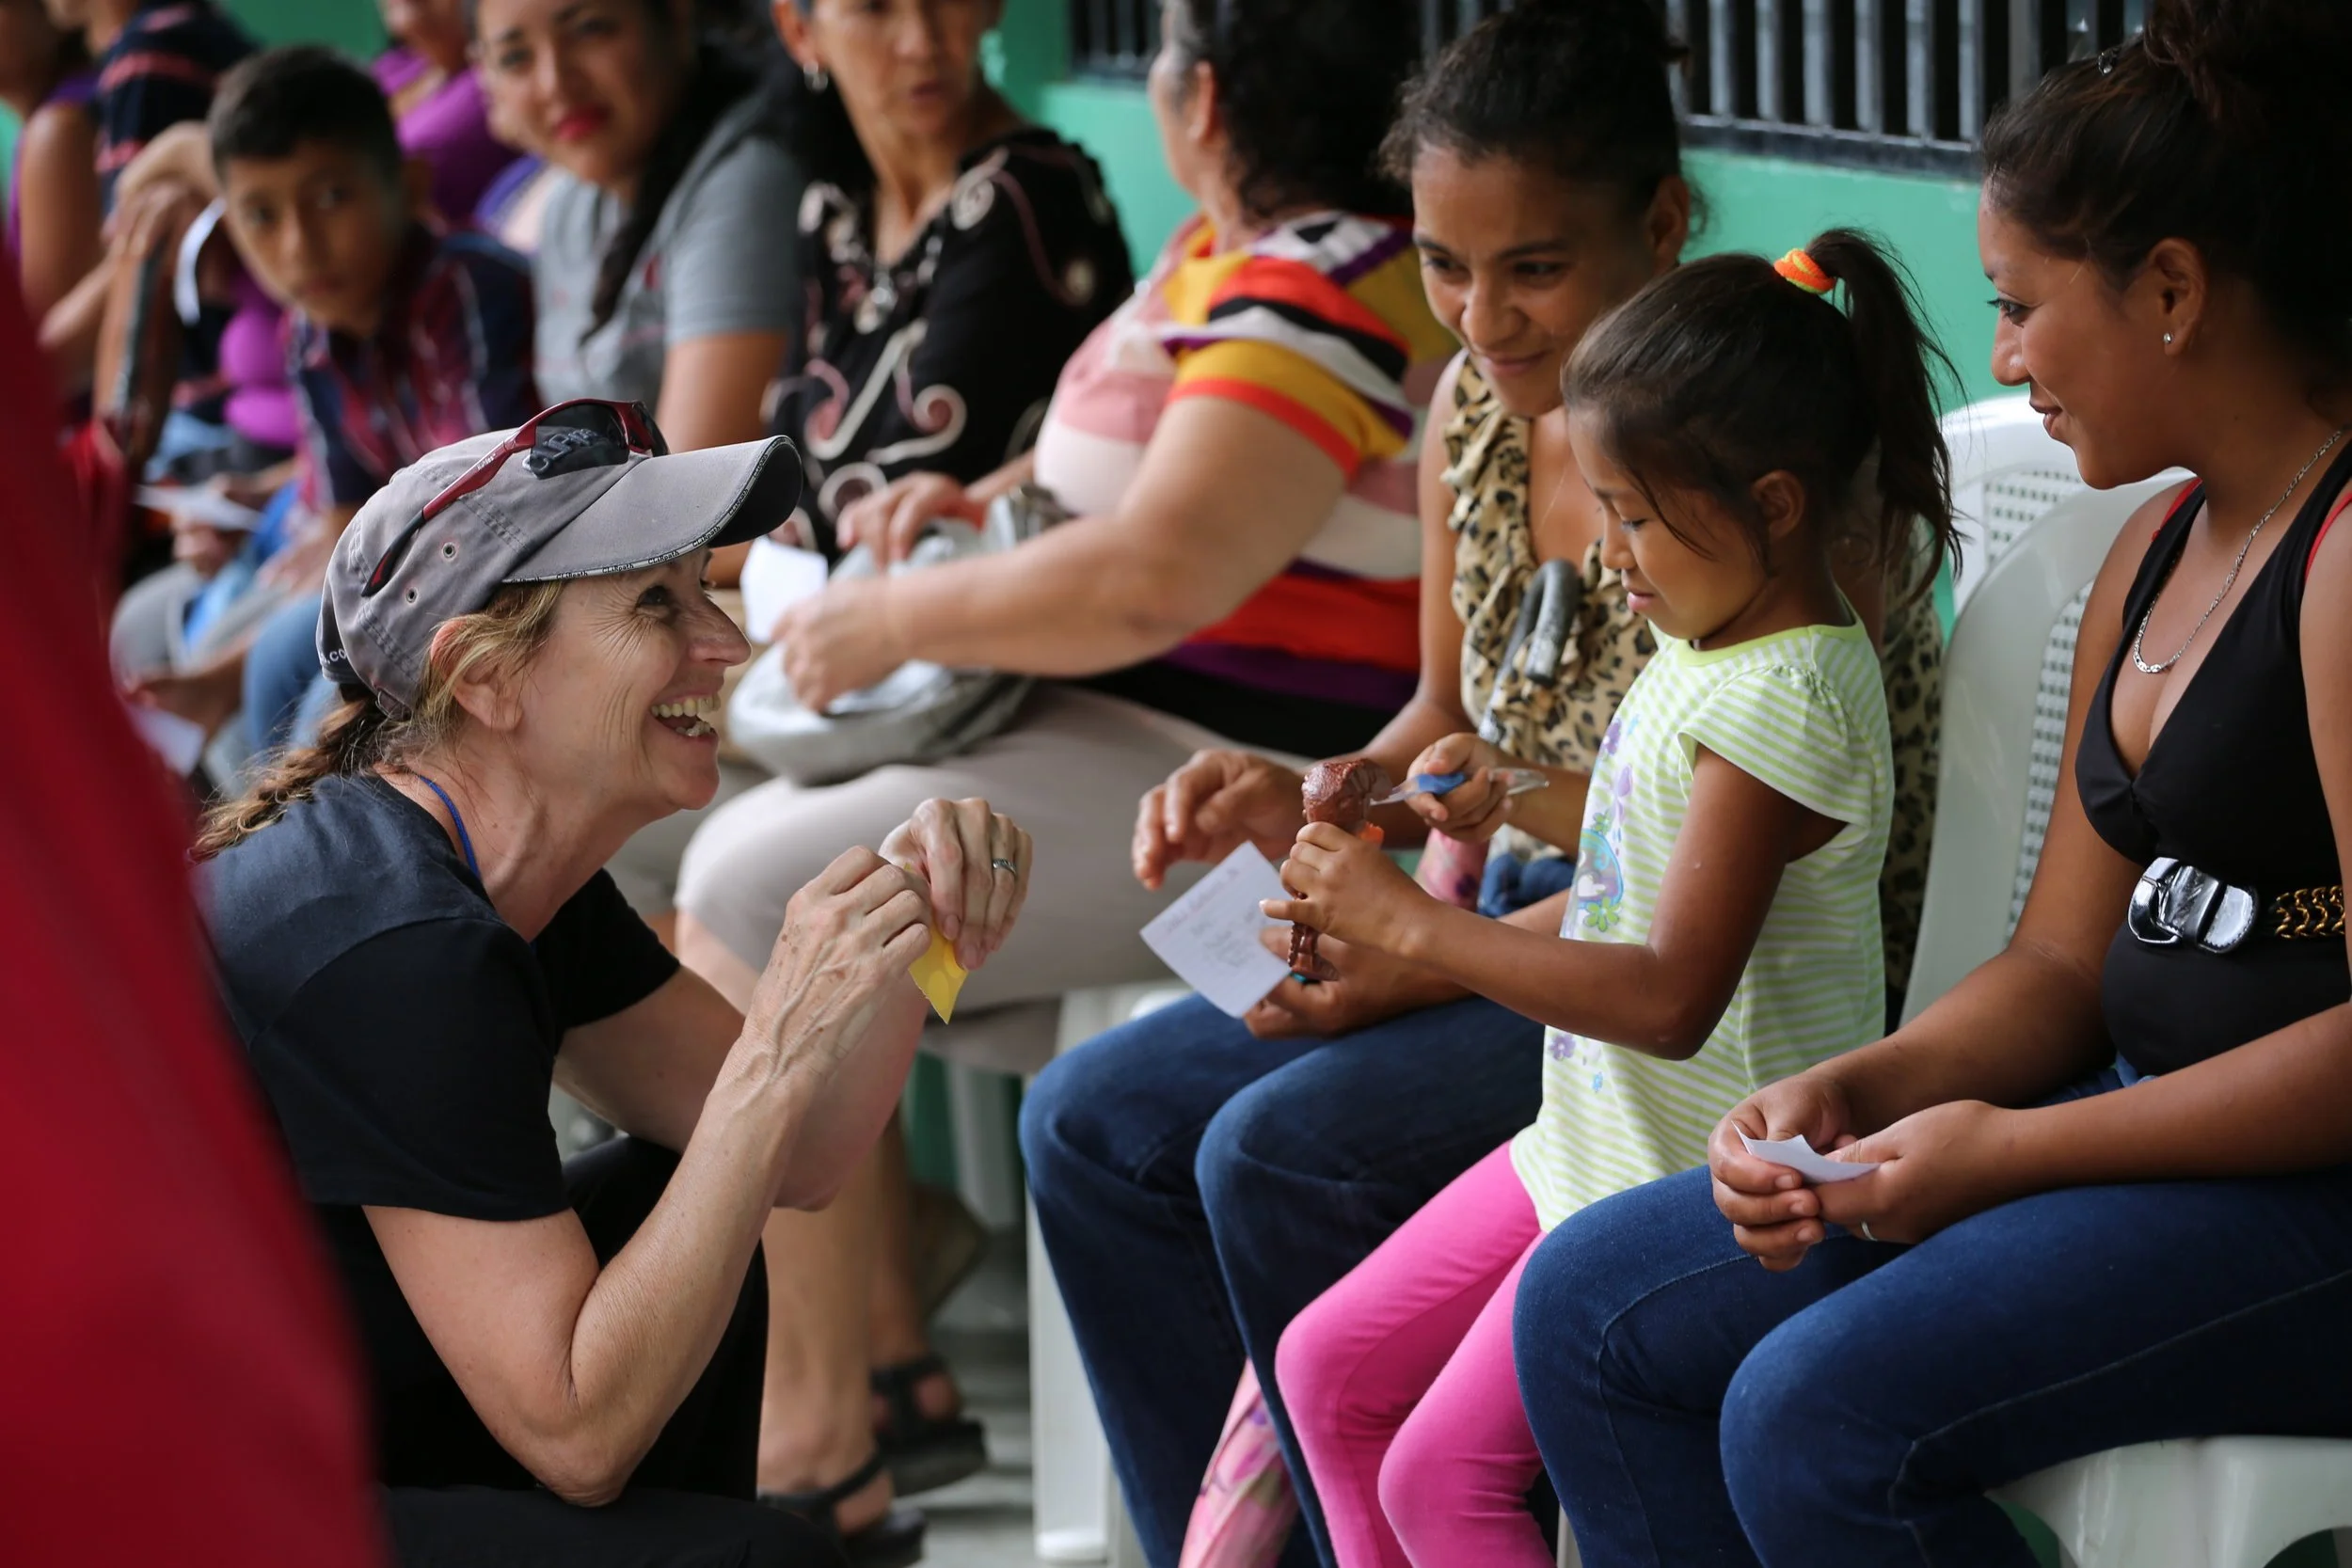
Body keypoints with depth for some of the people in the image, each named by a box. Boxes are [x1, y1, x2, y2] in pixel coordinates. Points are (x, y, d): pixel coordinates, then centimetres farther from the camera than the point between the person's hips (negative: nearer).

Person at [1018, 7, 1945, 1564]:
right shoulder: (1476, 408, 3)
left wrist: (1426, 963, -25)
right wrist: (1303, 802, -5)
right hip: (1528, 918, 9)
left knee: (1281, 1150, -24)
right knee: (1093, 1123, 0)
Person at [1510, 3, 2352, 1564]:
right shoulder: (2159, 552, 16)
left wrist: (2012, 1149, -17)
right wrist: (1859, 1088, -3)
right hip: (2158, 1132, 10)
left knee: (1821, 1410, -28)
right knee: (1591, 1304, 0)